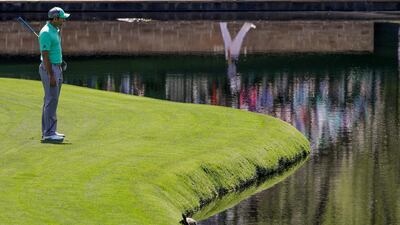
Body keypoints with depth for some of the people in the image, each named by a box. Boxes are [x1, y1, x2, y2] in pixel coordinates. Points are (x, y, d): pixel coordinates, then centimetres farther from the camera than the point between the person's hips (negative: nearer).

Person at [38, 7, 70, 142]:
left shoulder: (55, 31, 13)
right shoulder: (46, 33, -18)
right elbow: (45, 56, -21)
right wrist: (51, 76, -23)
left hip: (56, 68, 10)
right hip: (49, 70, -10)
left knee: (51, 100, 11)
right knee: (51, 100, -10)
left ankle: (48, 132, 15)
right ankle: (49, 133, -10)